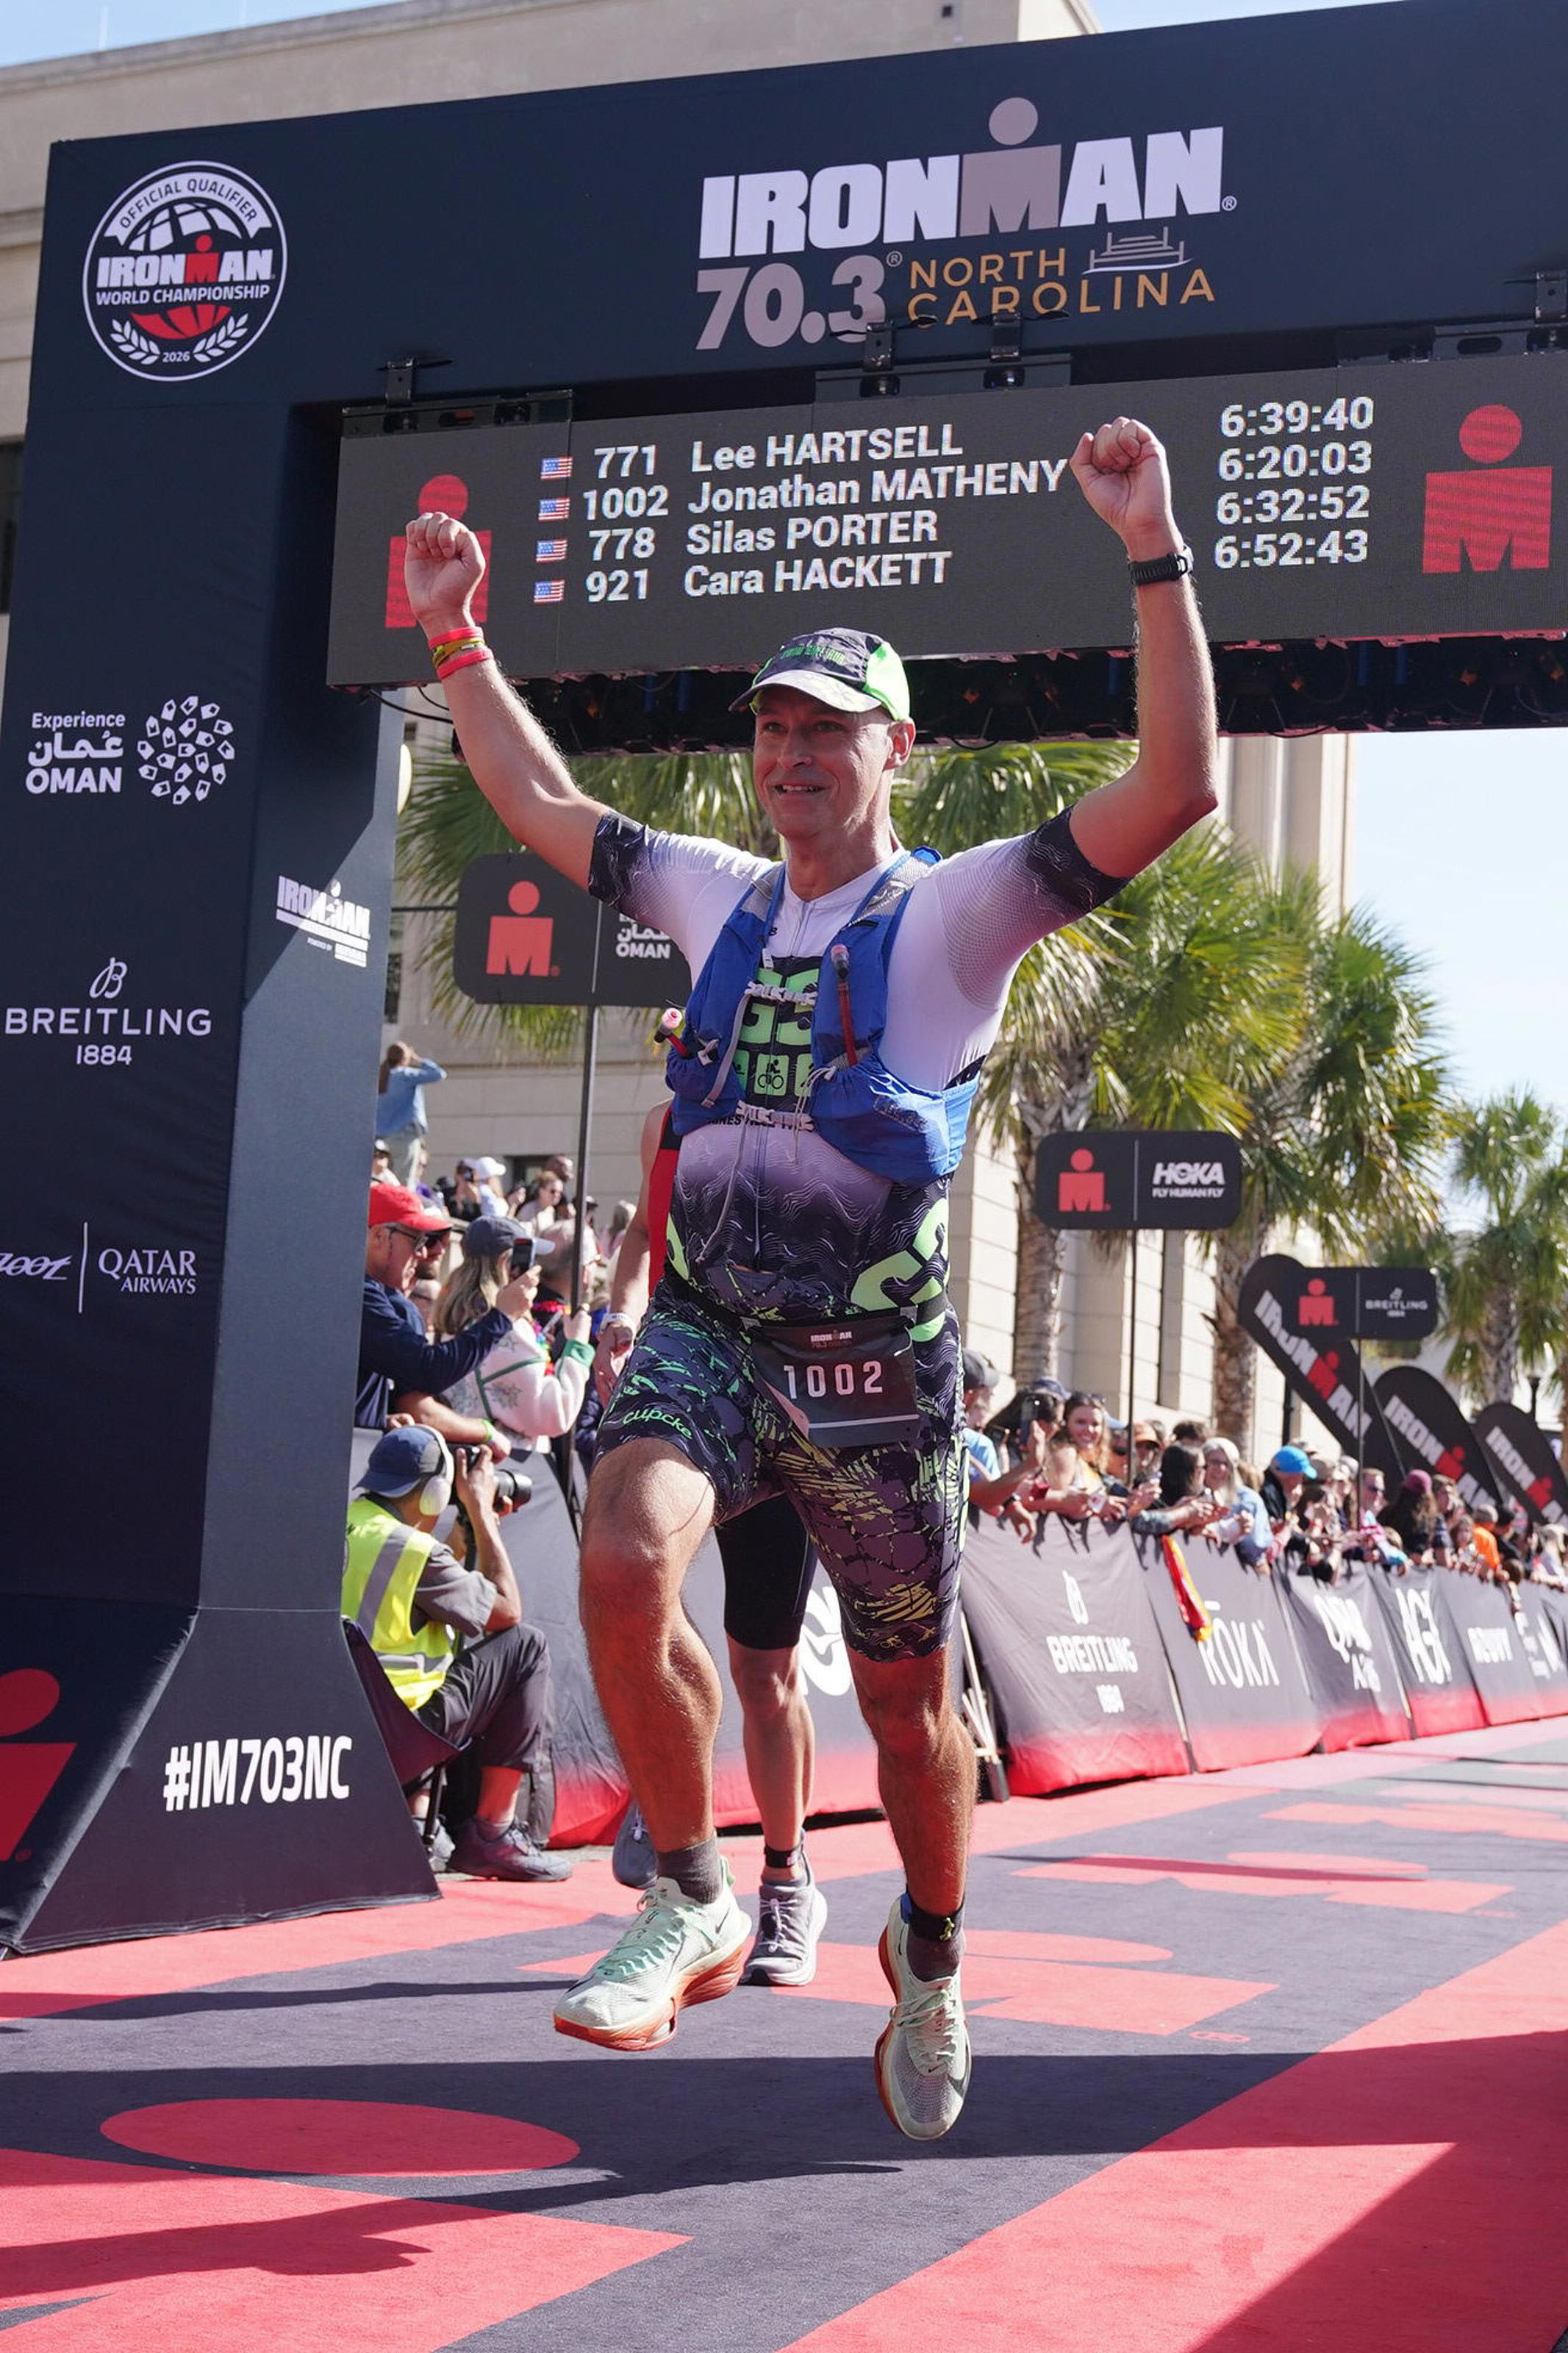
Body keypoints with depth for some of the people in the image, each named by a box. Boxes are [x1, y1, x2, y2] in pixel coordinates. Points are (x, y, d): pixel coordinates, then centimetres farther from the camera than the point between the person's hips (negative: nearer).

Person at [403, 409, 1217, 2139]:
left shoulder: (958, 908, -2)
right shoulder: (718, 895, 14)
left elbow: (1175, 790, -14)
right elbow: (543, 803, 27)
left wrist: (1154, 554, -20)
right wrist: (454, 639, 26)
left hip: (870, 1356, -3)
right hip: (707, 1324, 3)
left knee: (907, 1697, 8)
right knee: (624, 1561, -26)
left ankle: (932, 1962, 35)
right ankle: (693, 1906, -7)